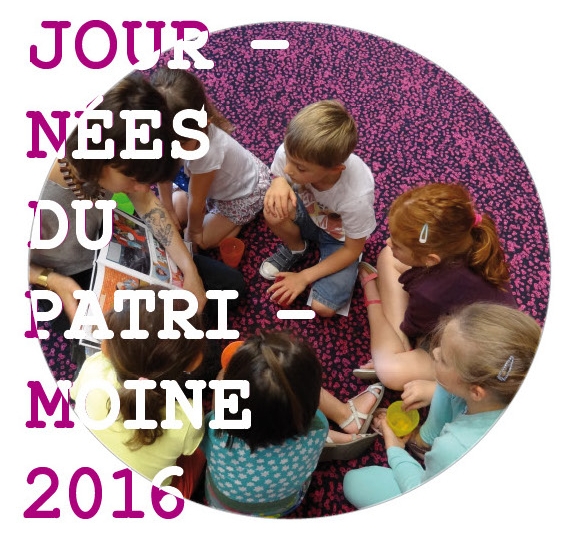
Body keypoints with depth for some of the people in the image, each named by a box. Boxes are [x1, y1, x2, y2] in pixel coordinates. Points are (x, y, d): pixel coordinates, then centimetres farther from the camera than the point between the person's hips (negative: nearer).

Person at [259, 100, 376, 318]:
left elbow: (353, 249, -21)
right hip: (308, 216, 4)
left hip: (339, 237, -3)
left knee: (323, 308, -21)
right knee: (274, 210, -32)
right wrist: (278, 183, -34)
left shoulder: (357, 196, -39)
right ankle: (295, 248, 3)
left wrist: (304, 277, -18)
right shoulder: (289, 153, -32)